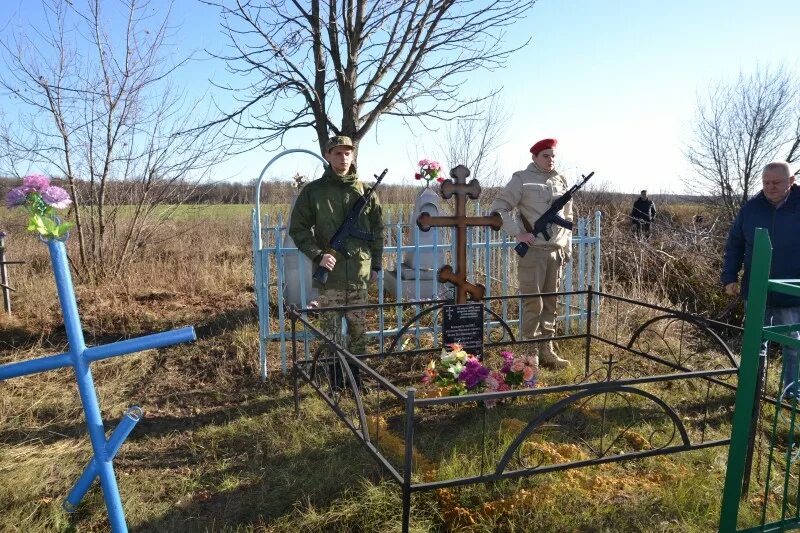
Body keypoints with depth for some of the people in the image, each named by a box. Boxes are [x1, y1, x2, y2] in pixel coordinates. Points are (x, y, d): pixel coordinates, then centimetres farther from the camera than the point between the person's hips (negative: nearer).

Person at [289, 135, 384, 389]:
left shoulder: (365, 191, 7)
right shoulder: (313, 191, 1)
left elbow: (378, 230, 13)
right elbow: (297, 228, 1)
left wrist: (376, 265, 9)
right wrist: (318, 255, -12)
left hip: (359, 273, 2)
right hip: (329, 274, -2)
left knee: (358, 328, 9)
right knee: (330, 330, 4)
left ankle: (356, 377, 24)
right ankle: (337, 383, 18)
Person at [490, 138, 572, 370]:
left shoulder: (561, 181, 14)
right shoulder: (522, 179, -3)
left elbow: (567, 216, 22)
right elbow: (499, 208, -6)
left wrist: (568, 246, 16)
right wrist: (518, 232, -14)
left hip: (557, 251, 6)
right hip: (533, 250, -5)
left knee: (550, 302, 10)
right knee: (533, 302, -3)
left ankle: (546, 350, 19)